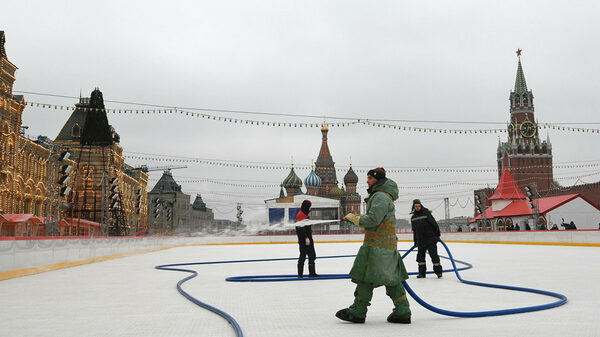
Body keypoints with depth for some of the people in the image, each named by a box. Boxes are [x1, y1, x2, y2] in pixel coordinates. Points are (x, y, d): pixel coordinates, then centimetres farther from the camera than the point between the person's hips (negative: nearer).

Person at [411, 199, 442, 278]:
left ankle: (438, 271, 8)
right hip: (421, 240, 5)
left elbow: (434, 223, -5)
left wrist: (437, 235, -3)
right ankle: (422, 272, 13)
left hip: (431, 239, -5)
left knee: (434, 255, -2)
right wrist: (415, 241, 19)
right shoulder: (413, 218, 8)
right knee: (420, 256, 5)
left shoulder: (426, 213, -8)